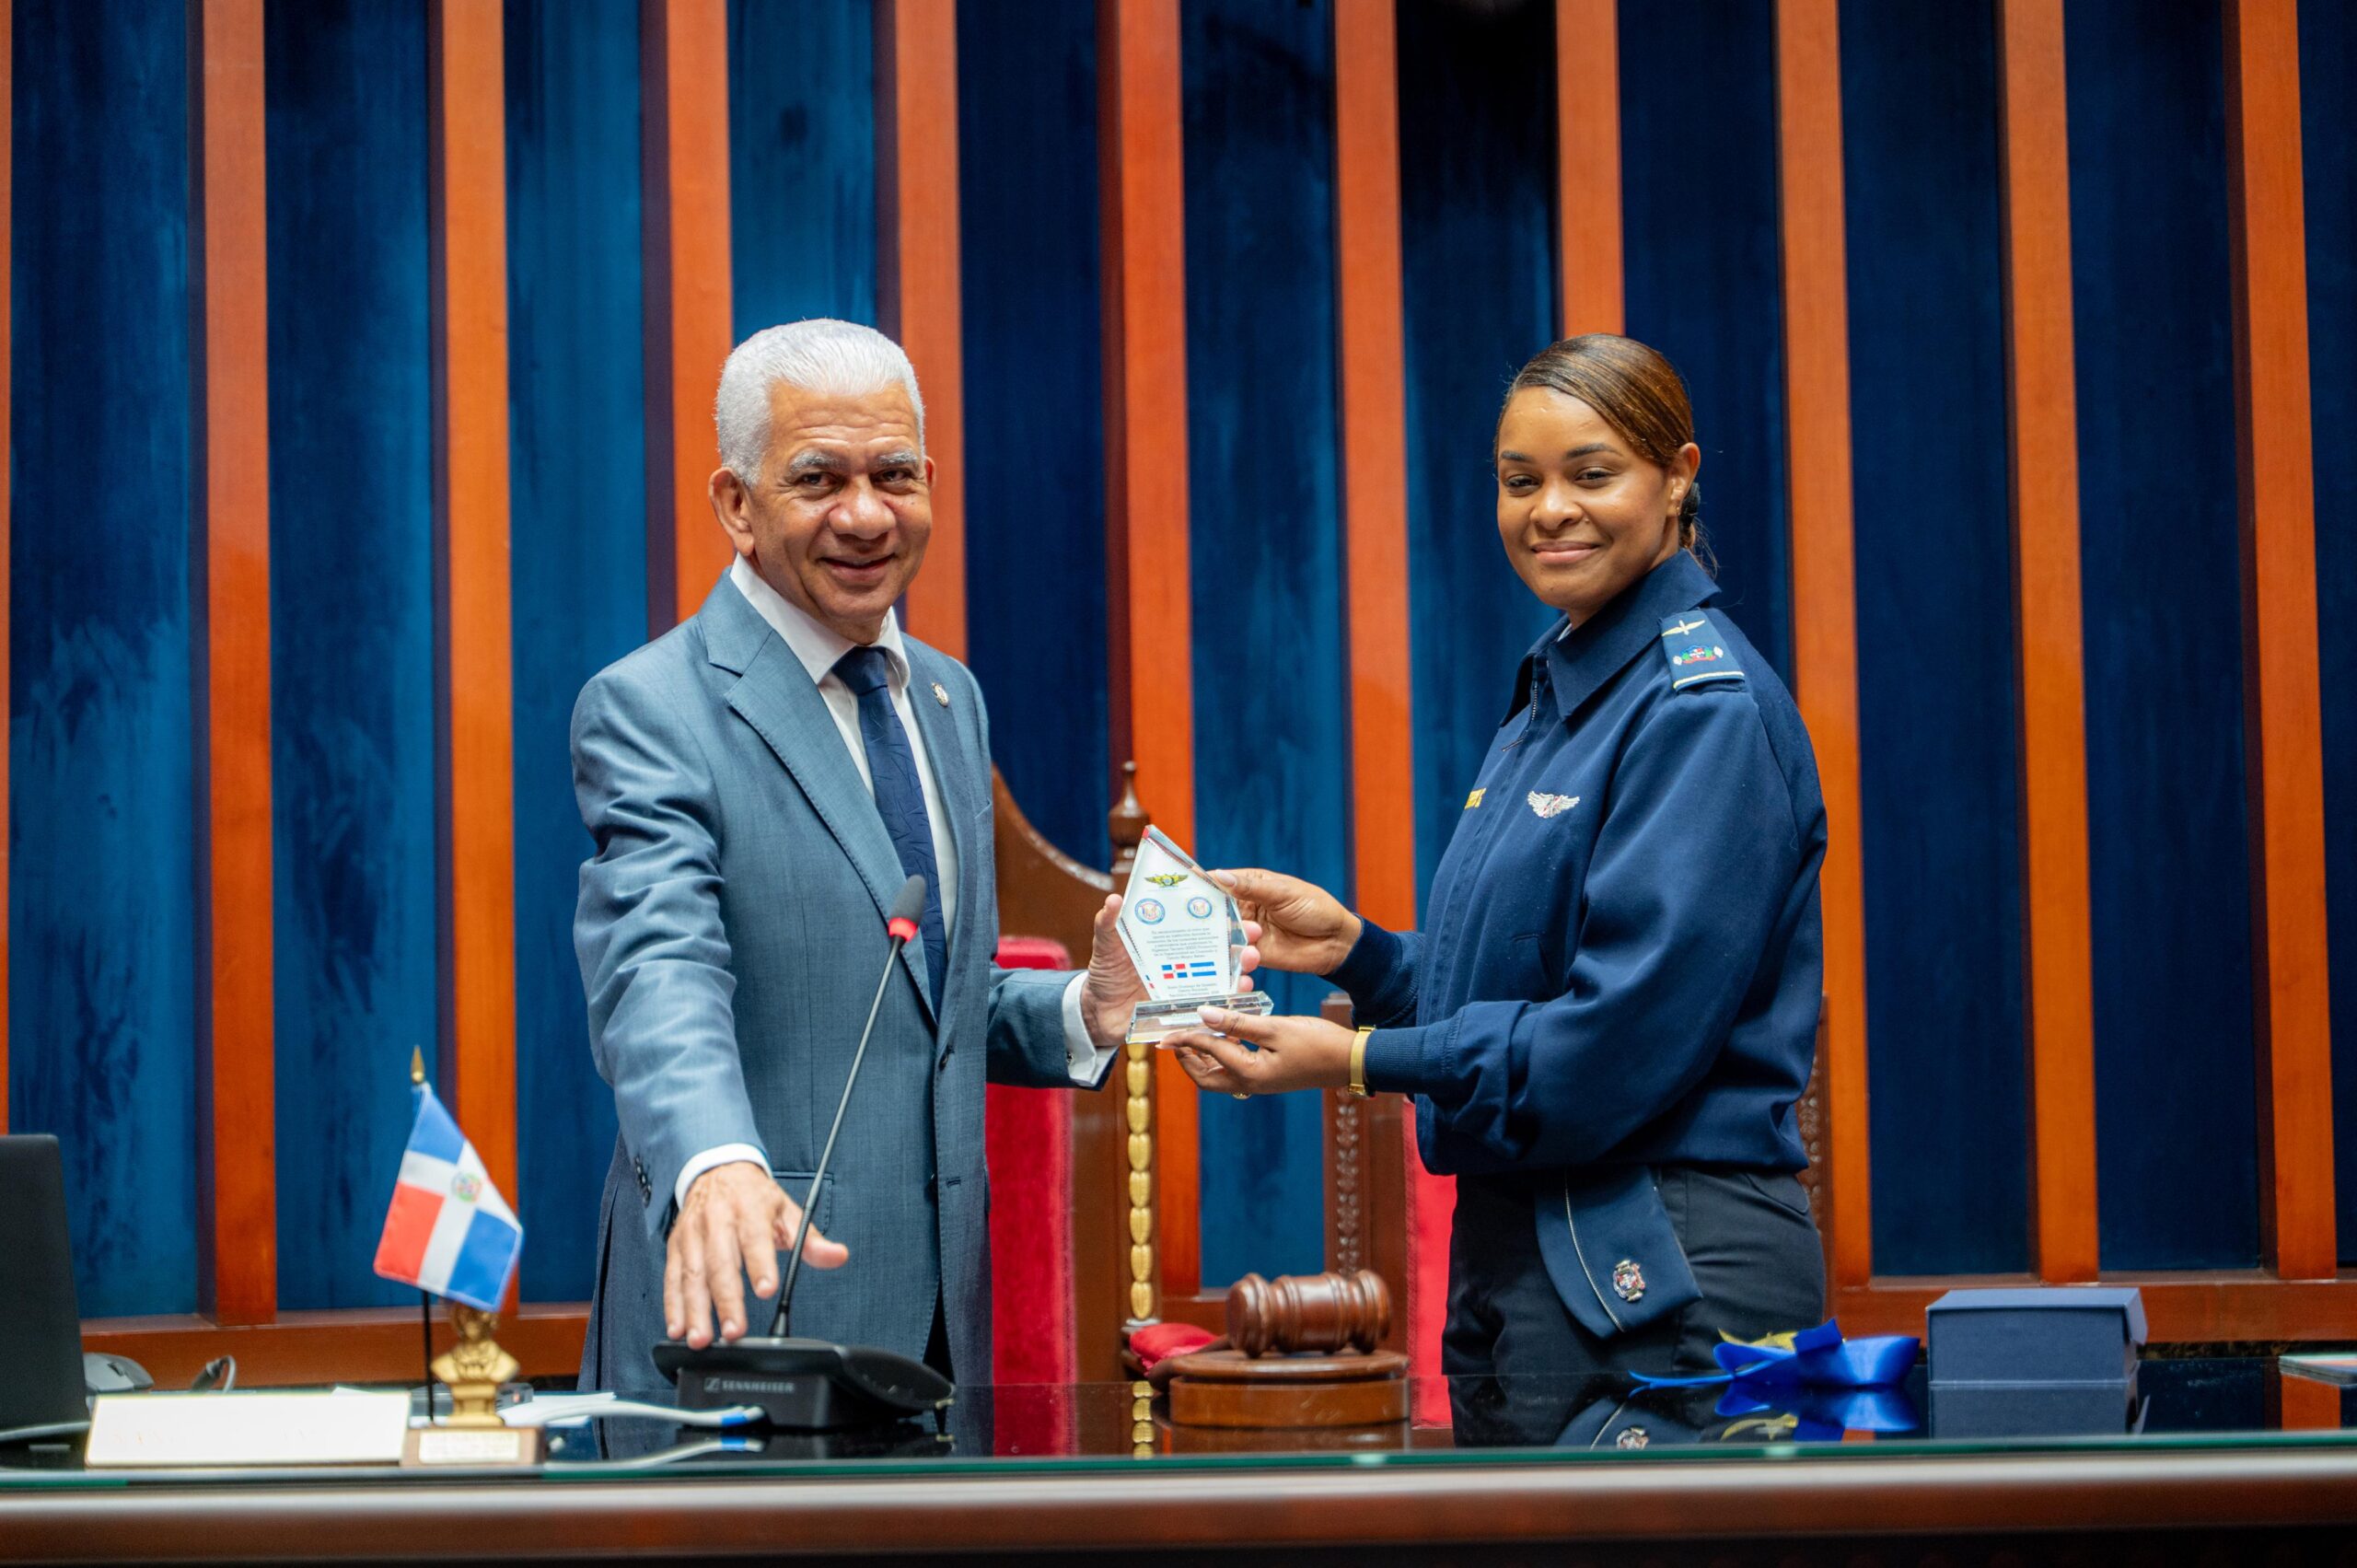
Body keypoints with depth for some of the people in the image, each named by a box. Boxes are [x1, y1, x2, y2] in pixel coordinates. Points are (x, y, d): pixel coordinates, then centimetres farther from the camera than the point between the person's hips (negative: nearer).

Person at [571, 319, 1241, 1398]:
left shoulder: (950, 700, 15)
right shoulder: (649, 711, -9)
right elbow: (660, 978, -24)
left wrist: (1085, 1011, 2)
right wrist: (717, 1166, -42)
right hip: (741, 1309, -6)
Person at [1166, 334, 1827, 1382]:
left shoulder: (1708, 708, -13)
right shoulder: (1550, 698, 16)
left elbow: (1623, 1036, -20)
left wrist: (1357, 1060, -16)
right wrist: (1354, 948, 3)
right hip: (1513, 1251, 9)